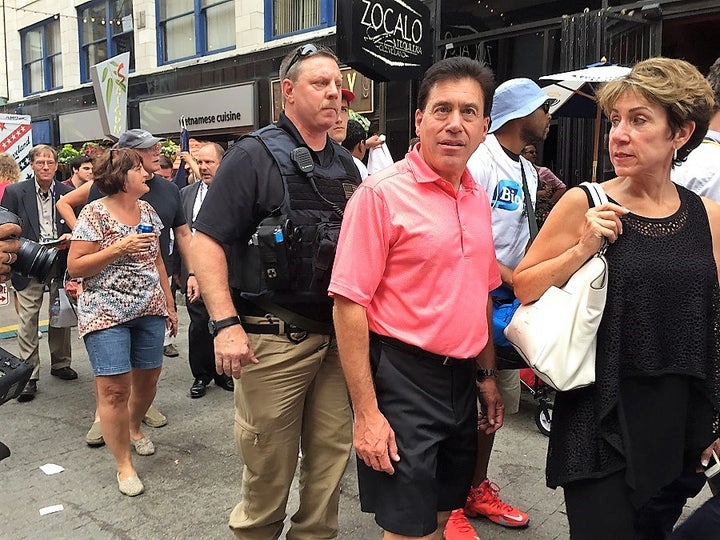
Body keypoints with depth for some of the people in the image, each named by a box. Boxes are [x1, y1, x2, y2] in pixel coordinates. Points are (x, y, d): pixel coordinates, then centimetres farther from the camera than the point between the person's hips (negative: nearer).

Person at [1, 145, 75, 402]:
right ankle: (29, 375, 9)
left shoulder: (68, 193, 3)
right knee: (27, 322, 0)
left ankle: (61, 364, 29)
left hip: (61, 266, 2)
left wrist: (70, 237, -10)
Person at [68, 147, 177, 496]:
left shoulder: (147, 211, 9)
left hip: (149, 310, 6)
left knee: (148, 378, 12)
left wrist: (169, 303, 14)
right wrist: (118, 249, -20)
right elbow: (74, 267, -10)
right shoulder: (95, 213, -9)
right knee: (115, 388, -5)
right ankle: (124, 464, 10)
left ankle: (134, 428, 41)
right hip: (106, 313, -5)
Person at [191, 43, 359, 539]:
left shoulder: (347, 165, 13)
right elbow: (206, 242, -10)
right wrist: (226, 324, -18)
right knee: (269, 467, 7)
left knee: (332, 459, 15)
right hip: (274, 339, -5)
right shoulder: (254, 155, -5)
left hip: (339, 336, 6)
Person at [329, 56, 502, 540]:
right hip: (403, 378, -6)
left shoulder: (479, 199, 8)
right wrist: (366, 413, -18)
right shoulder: (382, 193, -14)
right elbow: (349, 304, -16)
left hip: (462, 379, 7)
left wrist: (487, 376, 16)